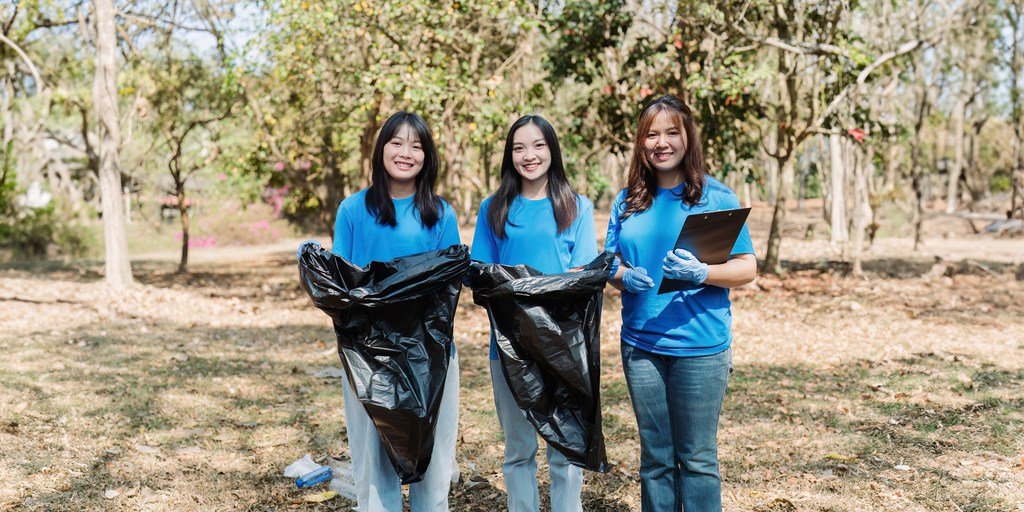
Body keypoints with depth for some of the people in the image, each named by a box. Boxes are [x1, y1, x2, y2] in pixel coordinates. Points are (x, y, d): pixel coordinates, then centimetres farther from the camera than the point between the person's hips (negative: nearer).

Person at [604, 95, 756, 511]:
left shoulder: (716, 196, -3)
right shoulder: (628, 201, 8)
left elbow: (747, 269, -4)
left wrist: (701, 273, -23)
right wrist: (624, 276, -12)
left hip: (699, 346, -3)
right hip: (640, 343, 3)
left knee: (697, 458, 4)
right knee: (654, 455, 14)